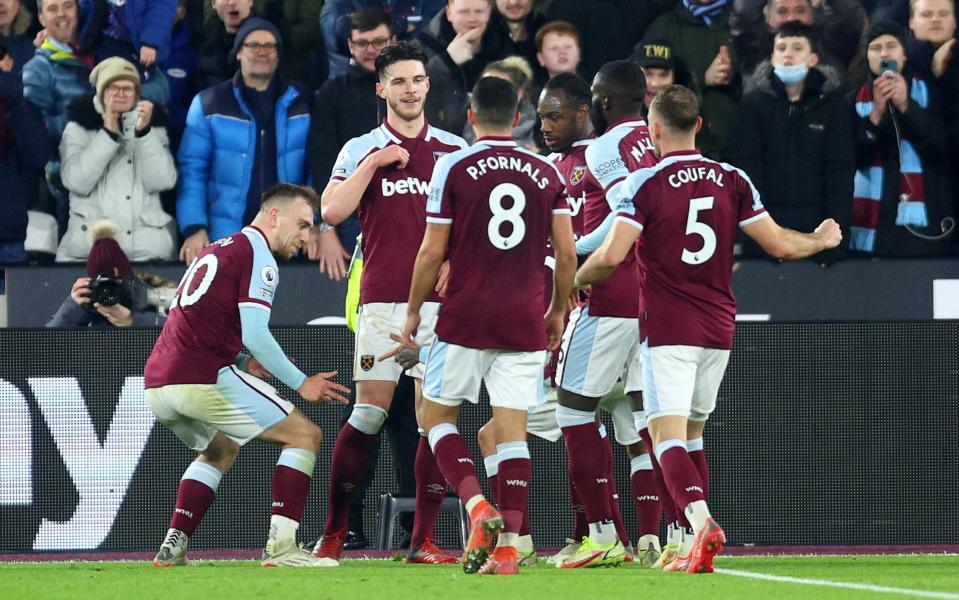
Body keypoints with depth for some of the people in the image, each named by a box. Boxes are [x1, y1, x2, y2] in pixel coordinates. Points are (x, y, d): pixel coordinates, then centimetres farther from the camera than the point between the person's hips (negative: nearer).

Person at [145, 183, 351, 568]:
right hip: (203, 378, -9)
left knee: (221, 450, 33)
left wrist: (245, 362, 20)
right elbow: (254, 334, -13)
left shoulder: (218, 250, 25)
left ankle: (173, 547, 19)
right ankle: (281, 547, -10)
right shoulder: (258, 255, -3)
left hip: (156, 384, 9)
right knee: (305, 435, 1)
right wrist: (301, 383, -4)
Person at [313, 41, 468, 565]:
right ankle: (333, 533, 3)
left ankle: (423, 540, 1)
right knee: (369, 413, -6)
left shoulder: (456, 150, 12)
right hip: (382, 301, -2)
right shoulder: (360, 150, 6)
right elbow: (331, 211, -7)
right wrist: (374, 163, -11)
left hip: (441, 300, 2)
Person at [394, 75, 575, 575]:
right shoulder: (547, 172, 5)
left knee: (436, 415, 11)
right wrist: (558, 310, 19)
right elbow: (566, 254, 4)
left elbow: (432, 253, -4)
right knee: (512, 427, 3)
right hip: (525, 323, 3)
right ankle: (508, 545, -5)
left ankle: (478, 509, -10)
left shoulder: (454, 168, -4)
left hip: (466, 318, -3)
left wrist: (414, 310, 9)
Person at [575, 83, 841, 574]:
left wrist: (576, 280, 5)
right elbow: (780, 244, 4)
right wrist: (821, 240, 25)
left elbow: (611, 256, -16)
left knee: (667, 433, -10)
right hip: (719, 329, 5)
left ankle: (702, 521, -34)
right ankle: (699, 549, 14)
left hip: (668, 330, -5)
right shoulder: (733, 181, 4)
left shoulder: (644, 183, -8)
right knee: (692, 432, 17)